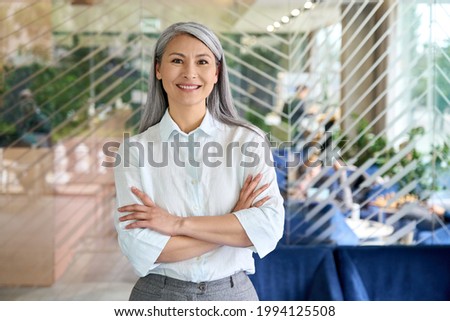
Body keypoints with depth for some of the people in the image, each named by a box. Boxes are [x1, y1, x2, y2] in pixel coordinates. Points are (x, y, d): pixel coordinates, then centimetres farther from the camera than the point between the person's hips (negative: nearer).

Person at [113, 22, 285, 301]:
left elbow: (270, 227, -16)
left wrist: (178, 224, -19)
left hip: (233, 293, 1)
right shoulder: (135, 149, -7)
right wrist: (234, 224, -16)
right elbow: (140, 249, -15)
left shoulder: (248, 140, -6)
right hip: (158, 295, 0)